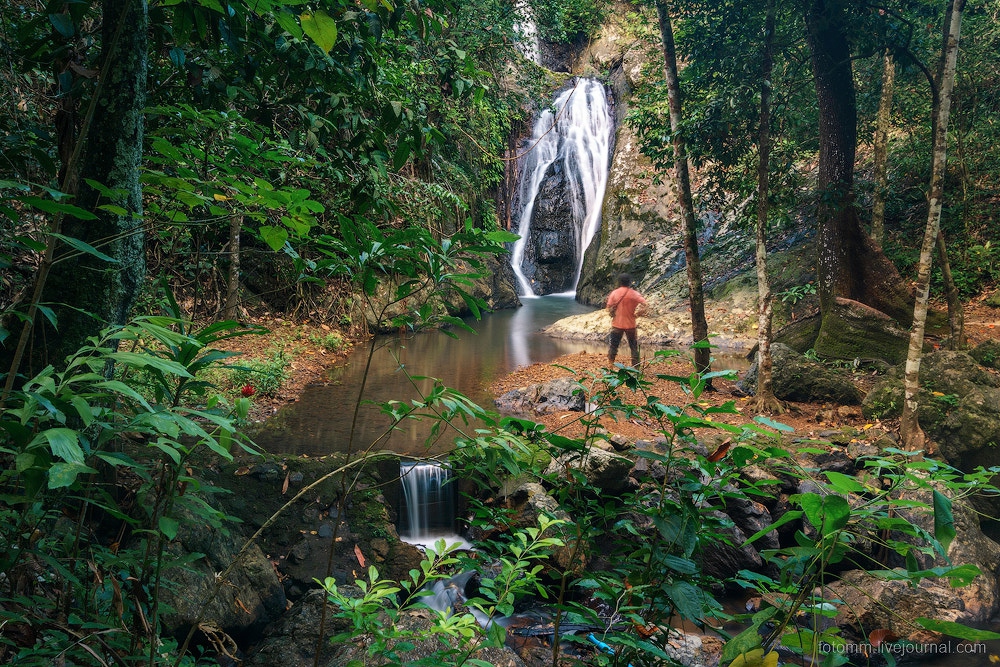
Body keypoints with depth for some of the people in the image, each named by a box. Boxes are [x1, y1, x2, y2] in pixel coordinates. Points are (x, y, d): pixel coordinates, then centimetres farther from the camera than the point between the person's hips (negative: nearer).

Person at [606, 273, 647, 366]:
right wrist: (636, 314, -7)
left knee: (613, 345, 10)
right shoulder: (634, 294, -8)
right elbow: (643, 303, -20)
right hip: (630, 324, -1)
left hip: (617, 324, 1)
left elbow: (609, 308, -4)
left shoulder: (614, 293, -4)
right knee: (634, 346, 10)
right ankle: (636, 366, 11)